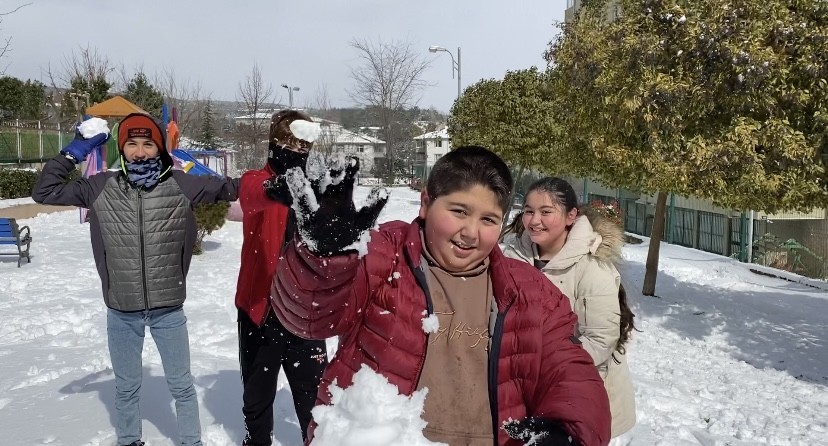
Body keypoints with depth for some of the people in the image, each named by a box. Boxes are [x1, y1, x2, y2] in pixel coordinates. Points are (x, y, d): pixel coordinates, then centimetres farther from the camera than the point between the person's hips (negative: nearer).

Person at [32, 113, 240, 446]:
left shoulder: (181, 185, -8)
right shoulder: (101, 188, -5)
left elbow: (231, 189, 1)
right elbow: (44, 193, 3)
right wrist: (71, 155, -4)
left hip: (168, 309, -1)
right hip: (121, 311, 1)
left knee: (181, 385, 16)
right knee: (126, 387, 21)